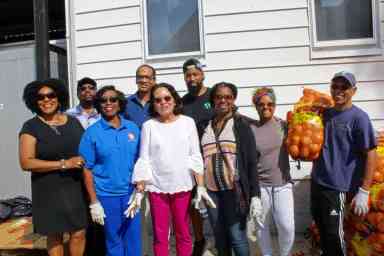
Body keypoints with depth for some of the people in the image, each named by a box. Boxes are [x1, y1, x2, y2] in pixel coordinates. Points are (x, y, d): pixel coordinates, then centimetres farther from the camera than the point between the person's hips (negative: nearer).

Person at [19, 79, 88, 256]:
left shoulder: (73, 122, 7)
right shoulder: (31, 127, -4)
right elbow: (26, 162, -13)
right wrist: (63, 164, -18)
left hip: (76, 187, 3)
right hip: (49, 191, -3)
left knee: (79, 233, 6)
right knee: (54, 236, 9)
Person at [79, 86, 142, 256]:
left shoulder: (133, 128, 1)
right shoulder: (92, 132, -6)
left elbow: (139, 161, 6)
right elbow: (87, 169, -5)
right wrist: (94, 202, -7)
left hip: (131, 192, 2)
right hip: (106, 195, -2)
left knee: (134, 237, 14)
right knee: (113, 239, 13)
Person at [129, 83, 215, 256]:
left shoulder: (188, 122, 0)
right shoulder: (148, 126, -1)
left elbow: (195, 157, 0)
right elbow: (144, 160, -1)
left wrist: (200, 186, -6)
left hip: (183, 186, 0)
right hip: (157, 187, 0)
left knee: (183, 234, 11)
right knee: (160, 236, 10)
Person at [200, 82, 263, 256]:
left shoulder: (241, 124, -1)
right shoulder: (206, 126, 9)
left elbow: (252, 161, -4)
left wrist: (255, 195, -11)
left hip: (234, 189, -3)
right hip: (211, 190, 4)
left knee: (237, 236, -2)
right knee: (220, 237, 11)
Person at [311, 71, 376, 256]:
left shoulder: (359, 117, -12)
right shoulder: (325, 113, 6)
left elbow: (370, 155, -14)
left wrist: (364, 191, -17)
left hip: (337, 185, -6)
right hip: (316, 180, 6)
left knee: (334, 233, 4)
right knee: (321, 226, 21)